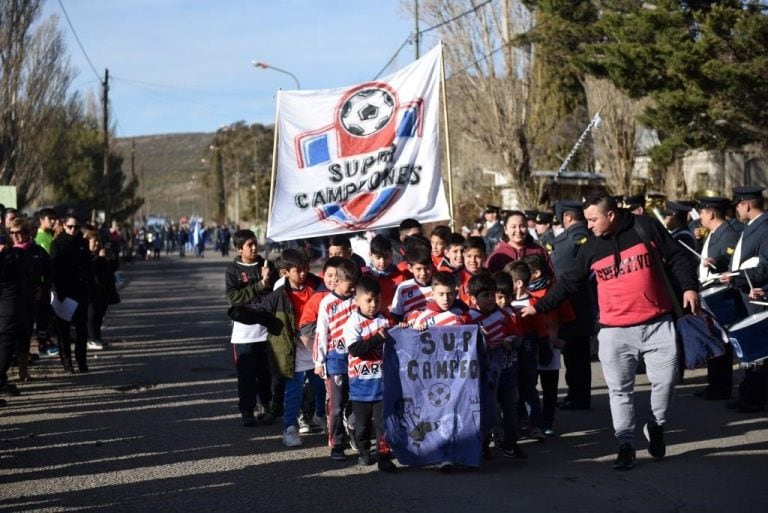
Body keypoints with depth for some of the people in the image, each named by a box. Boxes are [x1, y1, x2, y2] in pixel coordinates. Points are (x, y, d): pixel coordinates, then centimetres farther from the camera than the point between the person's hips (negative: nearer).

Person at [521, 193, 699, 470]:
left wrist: (689, 287, -10)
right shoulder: (591, 248, 5)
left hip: (657, 324, -2)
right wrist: (539, 307, 11)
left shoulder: (645, 227, -4)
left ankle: (656, 426, 22)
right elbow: (569, 282, 12)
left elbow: (677, 257, 1)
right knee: (620, 389, 0)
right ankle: (626, 445, 6)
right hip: (615, 330, 2)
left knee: (666, 378, -3)